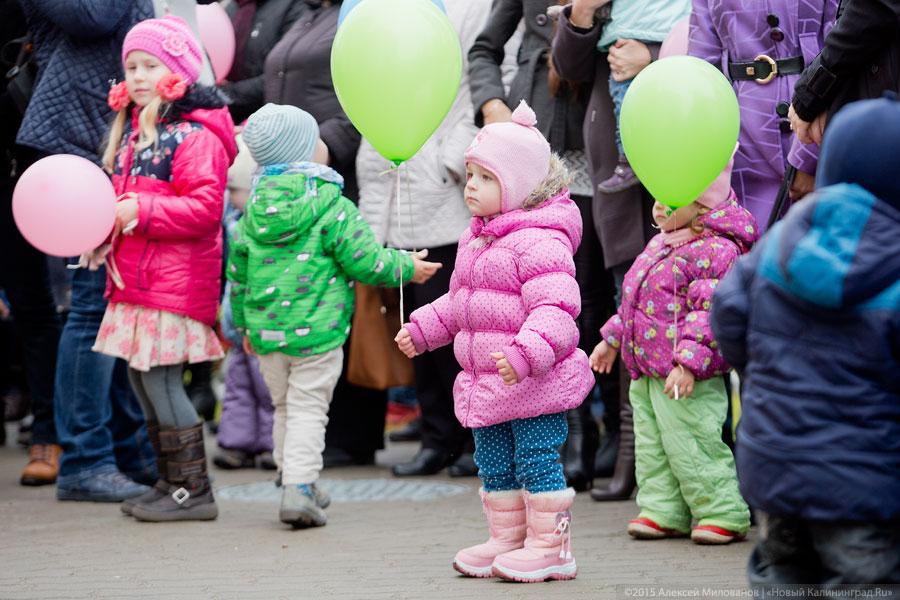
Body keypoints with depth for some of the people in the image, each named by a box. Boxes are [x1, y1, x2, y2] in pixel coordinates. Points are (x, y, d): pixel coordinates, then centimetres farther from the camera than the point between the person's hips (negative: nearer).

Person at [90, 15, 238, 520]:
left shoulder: (195, 135, -13)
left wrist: (144, 212, -25)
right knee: (141, 380, 13)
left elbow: (205, 207, -20)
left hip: (176, 282, -10)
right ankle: (171, 483, 23)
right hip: (135, 279, 10)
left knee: (161, 380, -8)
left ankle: (194, 490, 0)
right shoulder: (133, 129, 16)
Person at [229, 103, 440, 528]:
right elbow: (365, 261, -10)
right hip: (316, 330, -5)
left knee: (284, 407, 18)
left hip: (267, 329, 5)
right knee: (308, 409, -1)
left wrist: (245, 323, 25)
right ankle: (298, 489, -10)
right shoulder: (331, 206, -11)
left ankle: (296, 484, 25)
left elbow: (238, 269, 13)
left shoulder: (255, 207, 7)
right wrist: (407, 267, 8)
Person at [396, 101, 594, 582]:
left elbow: (555, 308, -28)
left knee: (536, 461, -3)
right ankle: (507, 539, 27)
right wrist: (422, 329, 24)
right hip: (486, 384, 10)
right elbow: (457, 303, 27)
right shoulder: (475, 241, 13)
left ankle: (550, 547, 5)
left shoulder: (539, 243, -18)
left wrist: (525, 353, -40)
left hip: (534, 382, -10)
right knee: (494, 465, 16)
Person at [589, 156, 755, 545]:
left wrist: (689, 362, -30)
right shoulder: (662, 243, 15)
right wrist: (612, 338, 29)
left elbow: (711, 309, -23)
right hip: (646, 372, 10)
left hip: (685, 378, -10)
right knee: (652, 446, 12)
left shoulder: (716, 250, -16)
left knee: (691, 447, -7)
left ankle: (724, 514, 2)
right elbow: (637, 297, 26)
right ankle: (664, 511, 20)